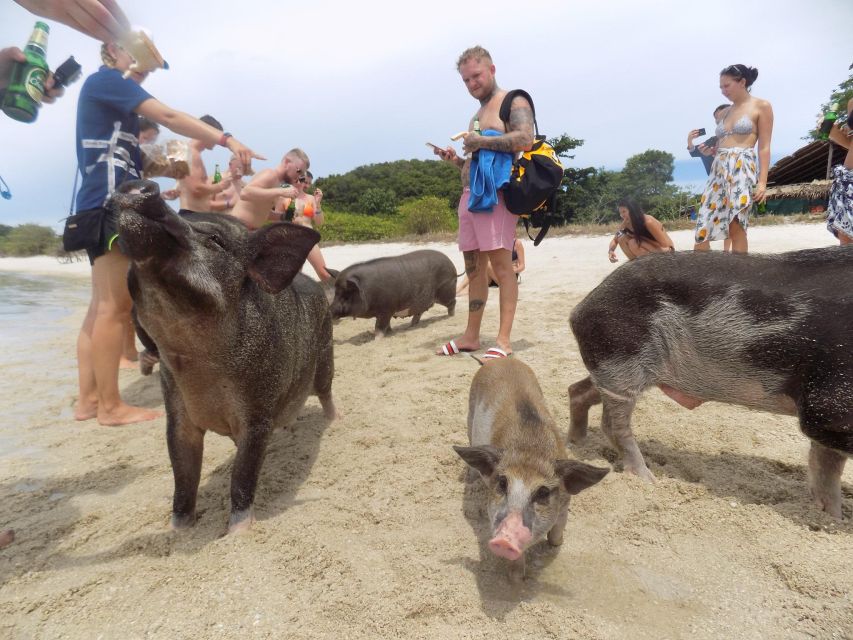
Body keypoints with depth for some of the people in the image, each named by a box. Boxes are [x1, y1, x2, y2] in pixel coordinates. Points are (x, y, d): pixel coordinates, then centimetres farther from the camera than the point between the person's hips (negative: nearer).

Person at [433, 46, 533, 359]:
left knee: (501, 265, -10)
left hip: (497, 193, -8)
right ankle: (471, 336, 14)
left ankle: (503, 339, -8)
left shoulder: (513, 102, 2)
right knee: (474, 267, 7)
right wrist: (457, 160, 12)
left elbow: (525, 139, -17)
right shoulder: (477, 115, 27)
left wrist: (481, 142, -13)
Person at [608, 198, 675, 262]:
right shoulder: (626, 224, -8)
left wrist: (640, 238, -23)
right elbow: (615, 240, -1)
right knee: (622, 238, -12)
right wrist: (611, 250, -25)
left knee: (633, 243, -29)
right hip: (650, 251, 7)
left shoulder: (648, 222, -27)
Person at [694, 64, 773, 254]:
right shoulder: (726, 112, 22)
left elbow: (764, 147, -2)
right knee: (702, 227, -4)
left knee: (736, 226, -11)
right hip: (718, 170, 6)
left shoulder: (761, 106, 5)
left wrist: (762, 181, -11)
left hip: (741, 168, -6)